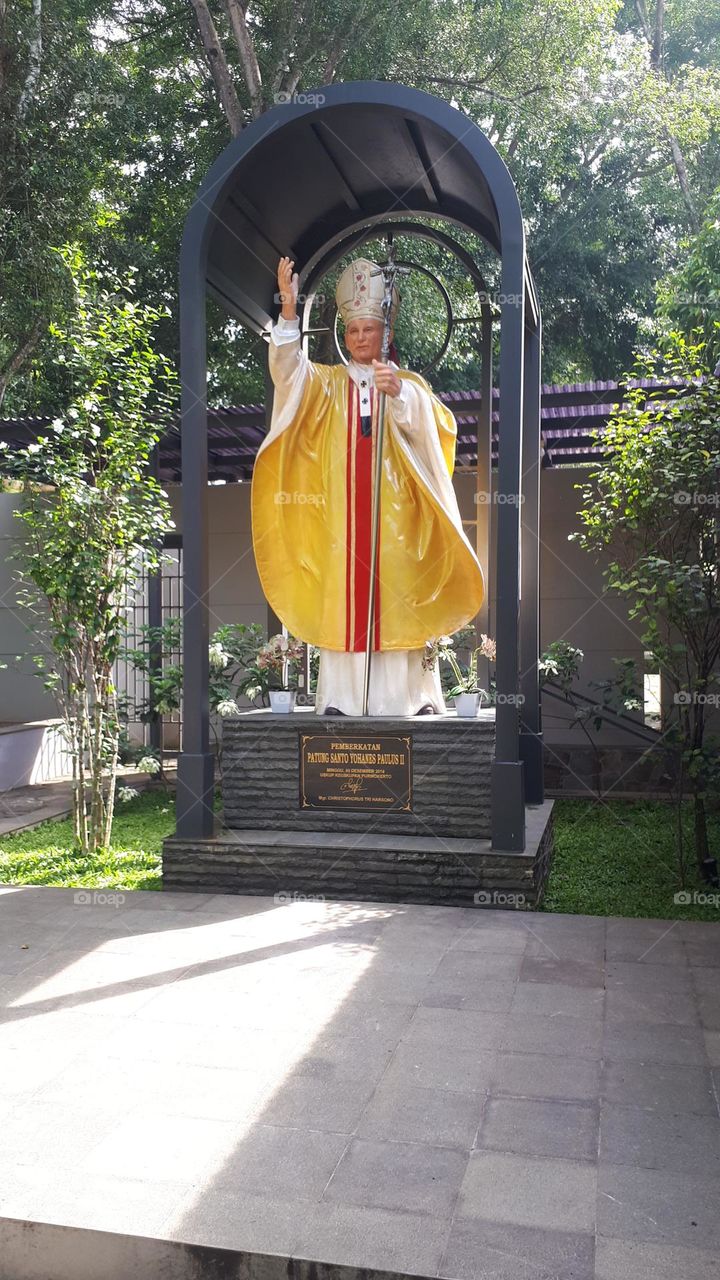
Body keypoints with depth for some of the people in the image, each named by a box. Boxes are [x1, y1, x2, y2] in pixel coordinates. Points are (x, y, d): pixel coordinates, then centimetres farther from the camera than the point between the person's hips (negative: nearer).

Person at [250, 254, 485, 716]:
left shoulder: (409, 383, 12)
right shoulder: (327, 382, 15)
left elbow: (425, 418, -10)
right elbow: (289, 368, -4)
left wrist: (397, 391, -30)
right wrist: (289, 310, -18)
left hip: (393, 509, -1)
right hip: (340, 509, 1)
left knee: (396, 598, -5)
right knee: (341, 598, -4)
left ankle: (412, 694, -1)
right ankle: (339, 698, -2)